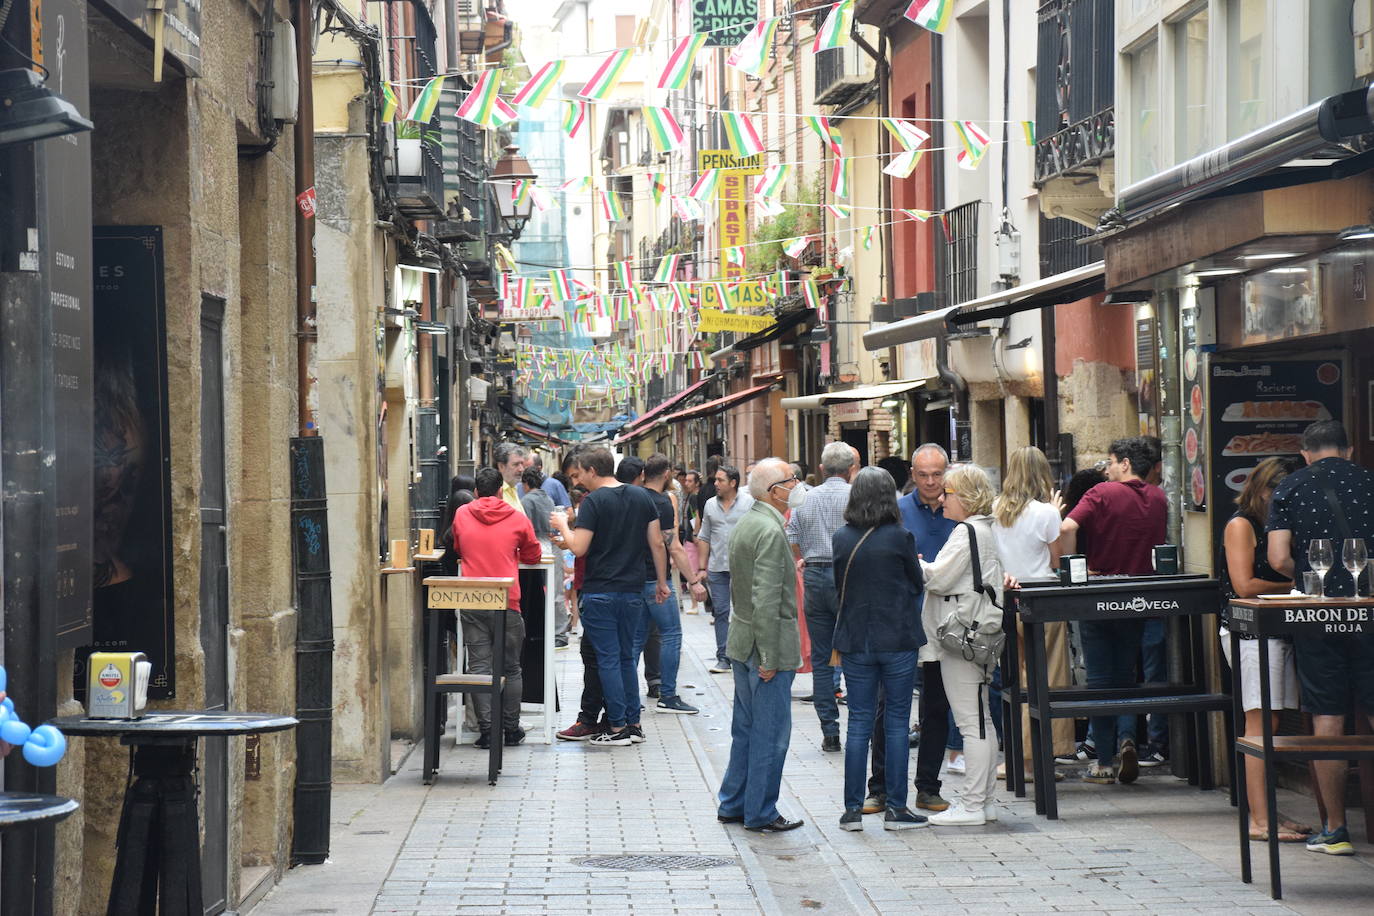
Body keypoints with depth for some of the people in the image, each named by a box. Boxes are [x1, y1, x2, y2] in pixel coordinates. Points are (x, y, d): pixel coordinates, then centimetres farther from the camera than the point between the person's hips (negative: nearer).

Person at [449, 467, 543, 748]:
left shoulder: (461, 515, 5)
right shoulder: (518, 519, 0)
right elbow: (532, 556, 13)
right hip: (507, 603, -1)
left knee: (479, 666, 2)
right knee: (511, 668, 10)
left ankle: (486, 729, -3)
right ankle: (511, 729, 13)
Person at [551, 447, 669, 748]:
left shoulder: (594, 501, -11)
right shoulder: (641, 497, 6)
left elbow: (579, 548, -16)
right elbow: (657, 544, 7)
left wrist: (563, 526, 1)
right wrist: (661, 581, 14)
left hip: (600, 592, -5)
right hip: (633, 590, 6)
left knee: (608, 659, 0)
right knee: (626, 657, 15)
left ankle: (617, 728, 0)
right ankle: (633, 724, 15)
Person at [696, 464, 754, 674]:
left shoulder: (748, 502, -2)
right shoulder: (710, 505, 10)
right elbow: (704, 538, 14)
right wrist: (702, 566, 10)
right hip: (717, 568, 4)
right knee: (721, 611, 3)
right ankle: (723, 658, 8)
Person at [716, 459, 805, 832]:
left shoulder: (745, 524, 12)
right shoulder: (770, 531, -19)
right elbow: (766, 600, -24)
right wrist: (769, 657, -22)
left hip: (742, 641, 10)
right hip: (765, 643, -10)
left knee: (746, 728, 17)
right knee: (771, 732, -2)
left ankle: (733, 805, 24)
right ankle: (760, 814, 4)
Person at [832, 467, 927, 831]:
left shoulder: (841, 538, -1)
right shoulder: (899, 537, -10)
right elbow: (917, 583, 1)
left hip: (855, 641, 3)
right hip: (898, 638, -3)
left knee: (859, 723, 8)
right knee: (897, 723, 5)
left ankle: (853, 809, 8)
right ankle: (895, 808, 7)